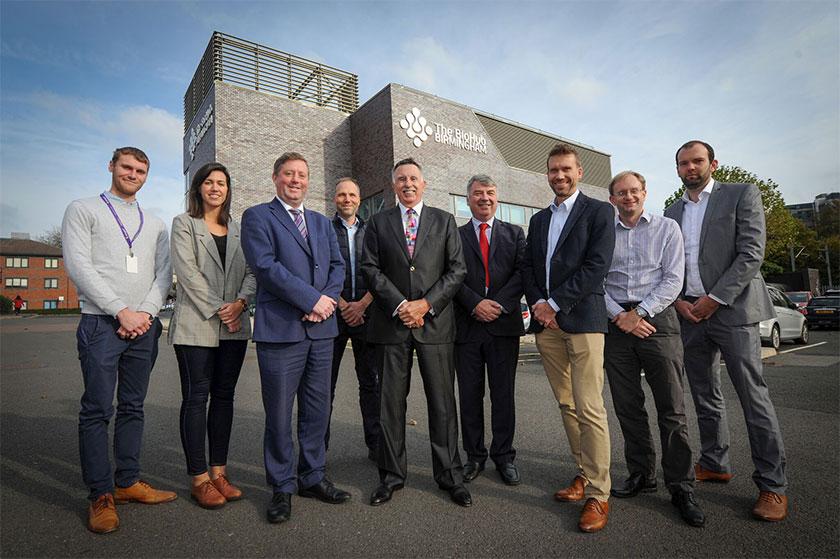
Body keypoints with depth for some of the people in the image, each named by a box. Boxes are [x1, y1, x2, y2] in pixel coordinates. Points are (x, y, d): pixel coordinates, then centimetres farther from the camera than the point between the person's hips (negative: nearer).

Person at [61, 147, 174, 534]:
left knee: (133, 408, 10)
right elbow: (78, 266, -6)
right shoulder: (84, 210, 6)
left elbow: (164, 273, 9)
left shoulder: (154, 223, 17)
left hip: (144, 326, 4)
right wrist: (123, 312, -13)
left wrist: (146, 312, -7)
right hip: (101, 324, -4)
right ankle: (101, 495, 10)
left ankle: (128, 482, 21)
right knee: (98, 410, -1)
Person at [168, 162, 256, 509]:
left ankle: (219, 471, 17)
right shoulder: (184, 224, 5)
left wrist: (240, 302, -10)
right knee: (196, 397, 1)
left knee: (224, 396, 7)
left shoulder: (238, 229, 16)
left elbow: (252, 271, 8)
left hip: (235, 325, 4)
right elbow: (187, 271, -7)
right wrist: (218, 309, -12)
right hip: (196, 324, -4)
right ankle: (199, 478, 10)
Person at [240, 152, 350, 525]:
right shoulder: (257, 217, 2)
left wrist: (328, 300, -8)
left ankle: (312, 477, 29)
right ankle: (282, 488, 23)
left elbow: (337, 265, 11)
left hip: (321, 328, 5)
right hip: (280, 327, -5)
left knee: (317, 410, 13)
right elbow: (264, 265, -12)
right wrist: (312, 299, -15)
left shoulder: (323, 223, 18)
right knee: (279, 413, 5)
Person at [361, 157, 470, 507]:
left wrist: (426, 304, -9)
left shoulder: (444, 221, 10)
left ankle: (449, 475, 21)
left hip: (435, 321, 0)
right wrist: (400, 305, -10)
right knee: (391, 403, 7)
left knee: (442, 402, 6)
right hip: (392, 322, 1)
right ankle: (392, 475, 23)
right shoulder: (378, 223, 11)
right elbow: (370, 269, 2)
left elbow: (457, 269, 3)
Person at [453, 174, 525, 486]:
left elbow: (522, 273, 0)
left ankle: (503, 456, 23)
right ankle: (474, 456, 23)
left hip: (504, 324, 0)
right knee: (469, 396, 8)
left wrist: (500, 304, -13)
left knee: (504, 395, 7)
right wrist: (475, 304, -14)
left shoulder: (514, 234, 12)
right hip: (466, 327, 0)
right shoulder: (455, 236, 9)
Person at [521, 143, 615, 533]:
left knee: (589, 408, -6)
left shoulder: (598, 211, 2)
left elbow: (596, 266, -10)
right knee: (566, 405, 11)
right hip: (546, 323, 6)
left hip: (582, 320, -5)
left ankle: (598, 494, 5)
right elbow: (528, 267, 14)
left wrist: (554, 303, -13)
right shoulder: (538, 219, 19)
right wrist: (537, 304, -3)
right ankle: (584, 475, 24)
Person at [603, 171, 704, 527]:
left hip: (657, 319, -2)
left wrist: (639, 313, -11)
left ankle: (681, 486, 11)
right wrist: (619, 315, -8)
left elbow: (673, 280, -2)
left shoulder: (667, 228, 7)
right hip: (616, 322, 2)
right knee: (627, 406, 8)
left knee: (672, 409, -1)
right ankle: (641, 474, 23)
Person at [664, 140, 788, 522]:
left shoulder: (742, 195, 2)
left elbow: (751, 253, -8)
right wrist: (678, 300, -2)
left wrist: (714, 298, -14)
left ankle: (772, 485, 10)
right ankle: (715, 465, 25)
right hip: (688, 312, 5)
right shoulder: (672, 212, 15)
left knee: (753, 397, -2)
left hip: (732, 309, -5)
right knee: (705, 397, 12)